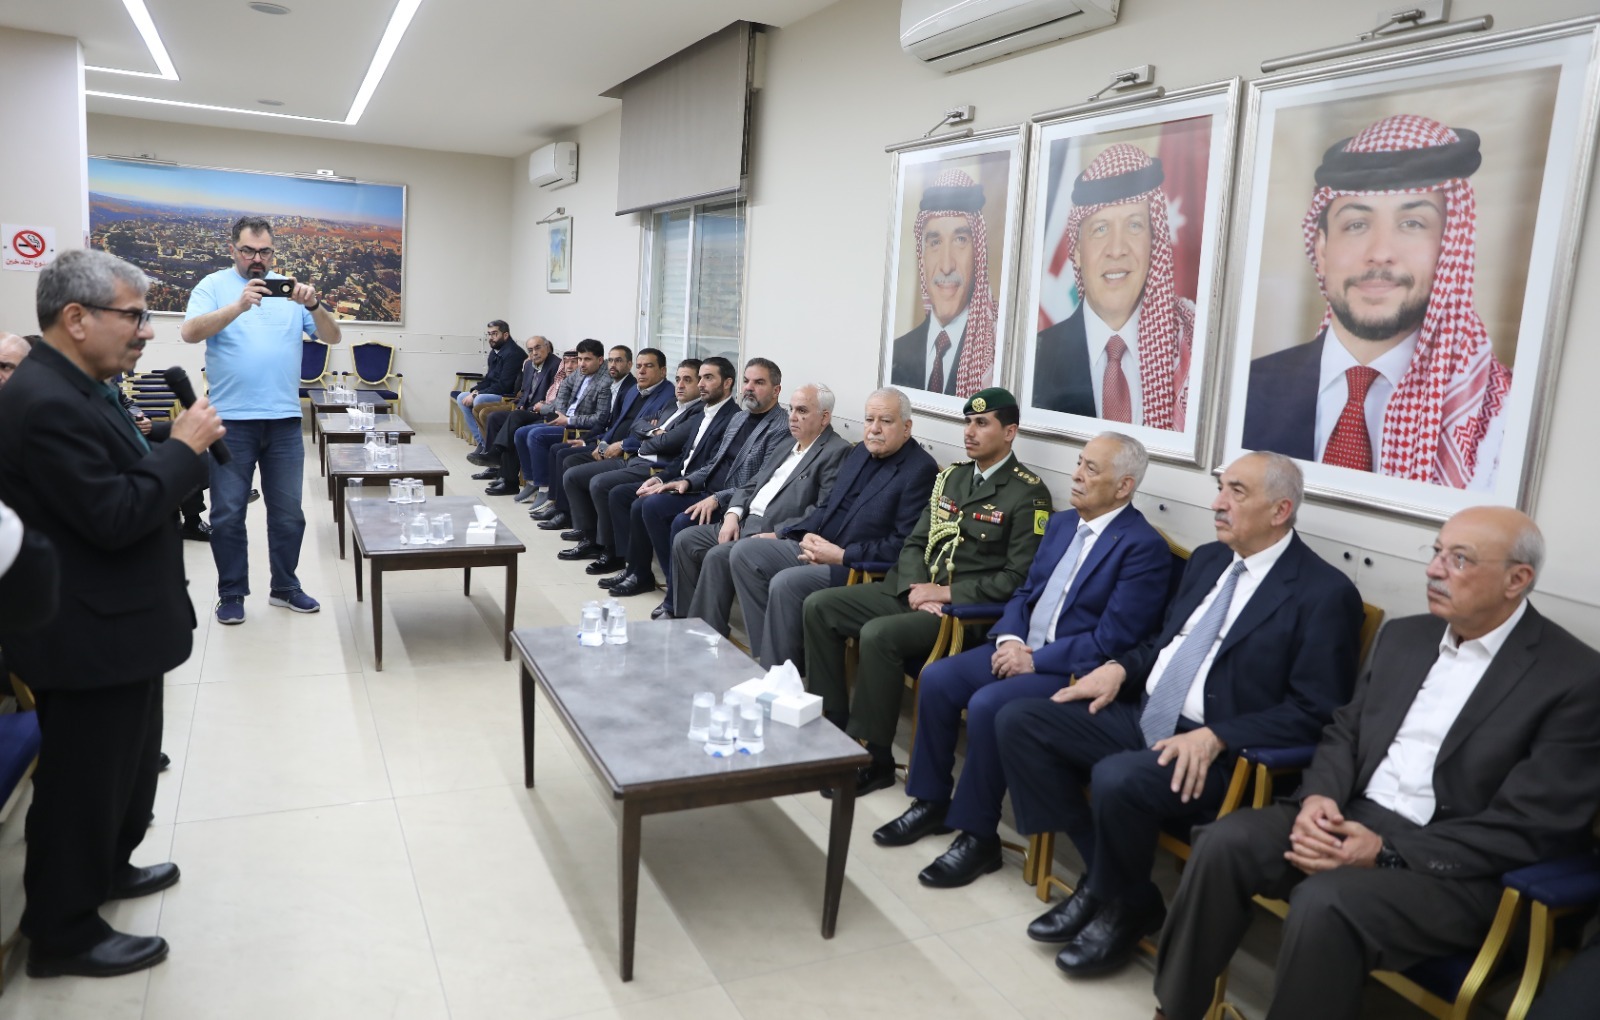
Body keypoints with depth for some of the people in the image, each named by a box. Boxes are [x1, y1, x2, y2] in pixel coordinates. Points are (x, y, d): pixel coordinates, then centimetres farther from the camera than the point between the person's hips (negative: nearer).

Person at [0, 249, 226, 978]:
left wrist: (182, 449, 2)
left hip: (116, 623, 10)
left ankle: (105, 869, 45)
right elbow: (115, 517, -28)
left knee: (123, 761, 25)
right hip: (88, 636, -10)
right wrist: (184, 447, -20)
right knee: (82, 779, 6)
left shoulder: (75, 388, 8)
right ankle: (62, 934, 23)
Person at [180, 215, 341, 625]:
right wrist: (239, 306, -28)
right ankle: (231, 593, 16)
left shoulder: (290, 288, 9)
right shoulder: (214, 286, 2)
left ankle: (284, 587, 22)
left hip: (284, 420, 3)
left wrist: (314, 305, -18)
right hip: (231, 420, -2)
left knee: (288, 513, 9)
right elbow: (190, 333, -14)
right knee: (228, 514, 4)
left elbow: (332, 337, 2)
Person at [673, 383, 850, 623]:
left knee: (717, 556, -26)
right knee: (684, 540, -1)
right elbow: (750, 486, 21)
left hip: (776, 535, -9)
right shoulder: (784, 450, 21)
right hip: (744, 523, 9)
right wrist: (733, 514, 0)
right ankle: (685, 616, 8)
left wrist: (779, 534, -22)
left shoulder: (837, 452, -8)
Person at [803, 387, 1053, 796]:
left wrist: (946, 593, -16)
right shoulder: (951, 476, 14)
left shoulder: (1028, 494, -7)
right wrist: (916, 587, -6)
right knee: (819, 606, -5)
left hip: (966, 608, -8)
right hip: (913, 591, 8)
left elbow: (1018, 578, -14)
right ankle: (833, 724, 4)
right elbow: (914, 542, 15)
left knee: (878, 635, -31)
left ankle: (871, 758, -15)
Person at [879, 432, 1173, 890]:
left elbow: (1113, 640, -19)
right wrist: (1010, 638, -4)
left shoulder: (1144, 546, -14)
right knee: (936, 678, -8)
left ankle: (978, 835, -10)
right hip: (1023, 648, 8)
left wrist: (1034, 661, -18)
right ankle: (932, 800, 8)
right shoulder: (1062, 523, 12)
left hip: (1074, 672, -8)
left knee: (986, 705, -28)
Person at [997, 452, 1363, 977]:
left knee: (1117, 778, -35)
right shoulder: (1207, 560, 13)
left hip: (1218, 754, -8)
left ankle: (1126, 907, -1)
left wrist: (1215, 738, -23)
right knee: (1018, 721, -6)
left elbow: (1315, 711, -14)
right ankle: (1103, 874, 2)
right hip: (1141, 716, 8)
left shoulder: (1325, 593, -9)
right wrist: (1119, 667, 2)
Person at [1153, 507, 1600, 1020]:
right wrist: (1319, 795, -9)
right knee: (1224, 842, -19)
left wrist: (1386, 853, -21)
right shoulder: (1403, 635, 12)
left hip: (1457, 868, -6)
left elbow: (1529, 828, -14)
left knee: (1323, 902, -33)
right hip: (1352, 817, 6)